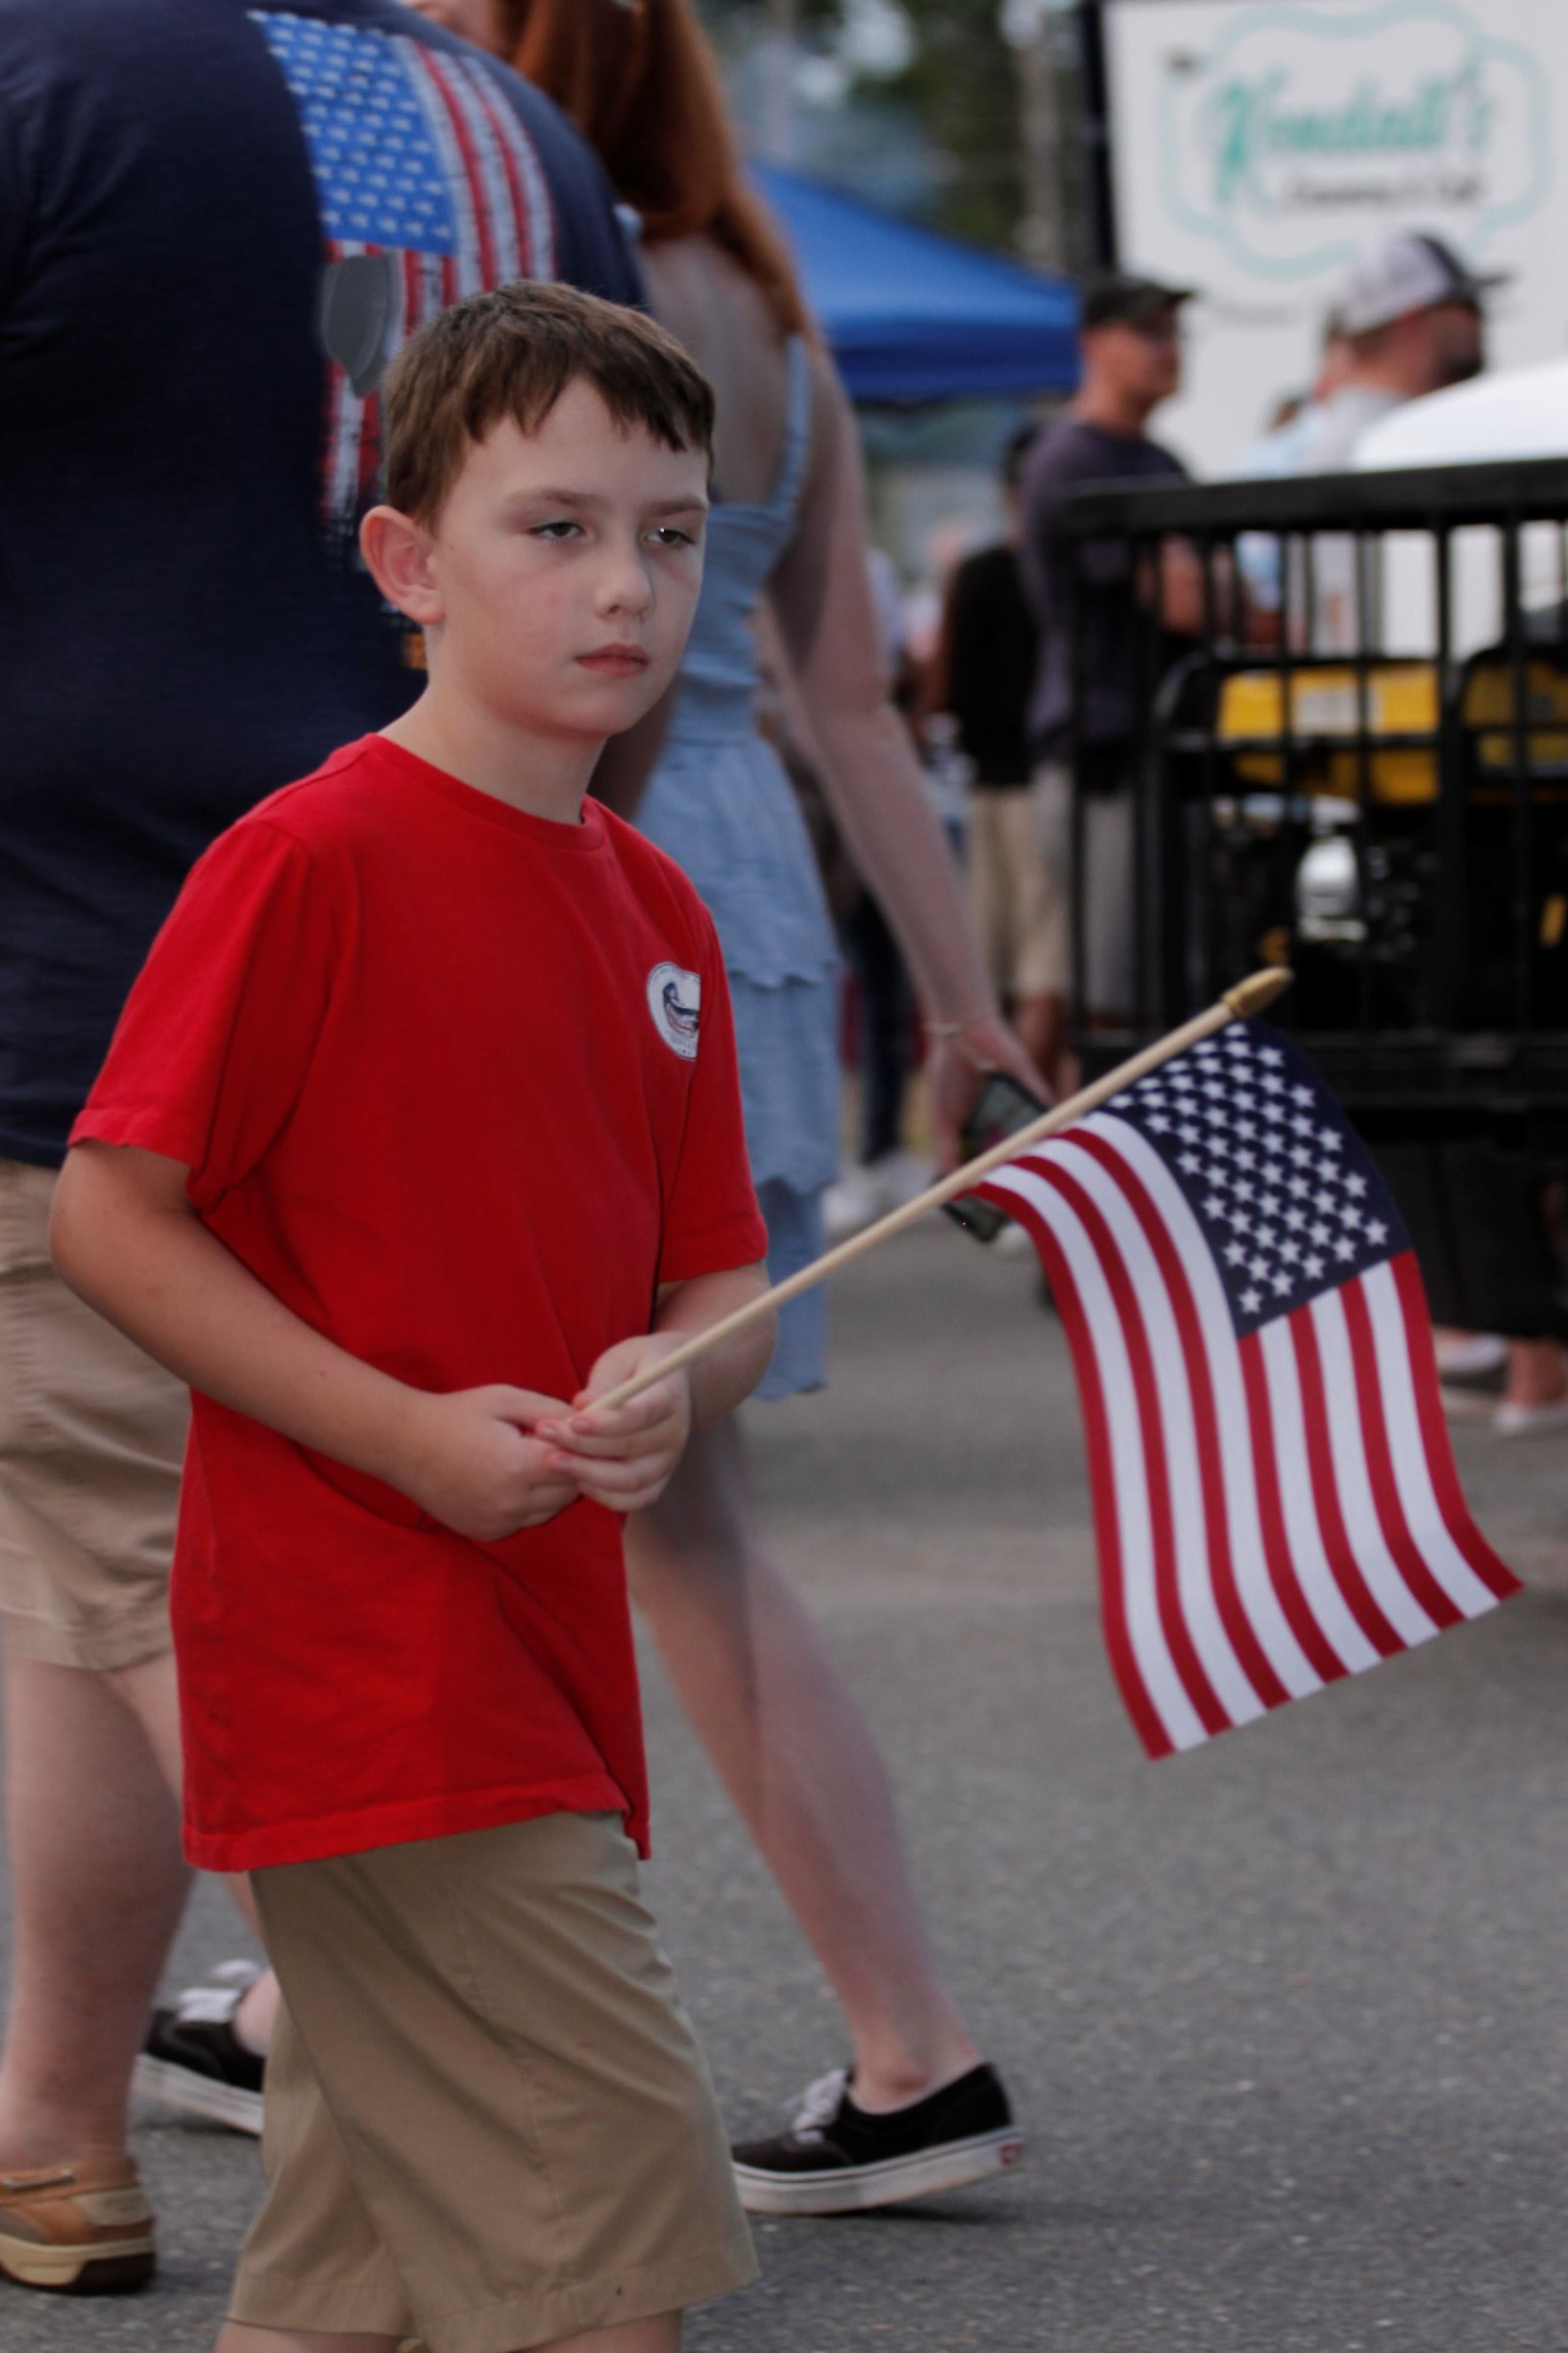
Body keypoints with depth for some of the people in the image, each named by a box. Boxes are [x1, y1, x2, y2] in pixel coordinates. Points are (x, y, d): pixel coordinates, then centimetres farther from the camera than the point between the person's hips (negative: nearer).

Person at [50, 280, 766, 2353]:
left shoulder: (654, 911, 13)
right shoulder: (316, 860, -11)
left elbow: (723, 1284, 15)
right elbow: (108, 1216, -11)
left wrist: (671, 1384, -9)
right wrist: (411, 1434, -18)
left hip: (539, 1664, 8)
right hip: (361, 1662, -8)